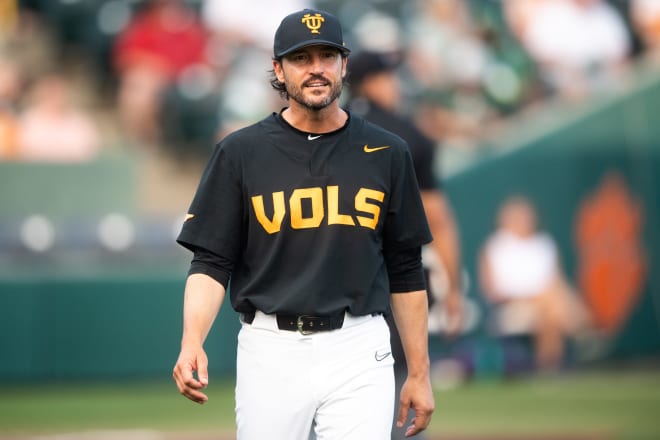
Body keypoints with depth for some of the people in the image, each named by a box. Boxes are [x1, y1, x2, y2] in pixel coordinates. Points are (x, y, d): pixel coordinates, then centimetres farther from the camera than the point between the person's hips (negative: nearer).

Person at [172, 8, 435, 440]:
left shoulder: (386, 153, 6)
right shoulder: (241, 153, 1)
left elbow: (406, 271, 10)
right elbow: (212, 262, -1)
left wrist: (419, 373, 8)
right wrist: (192, 342, -19)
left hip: (359, 354, 1)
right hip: (271, 352, 0)